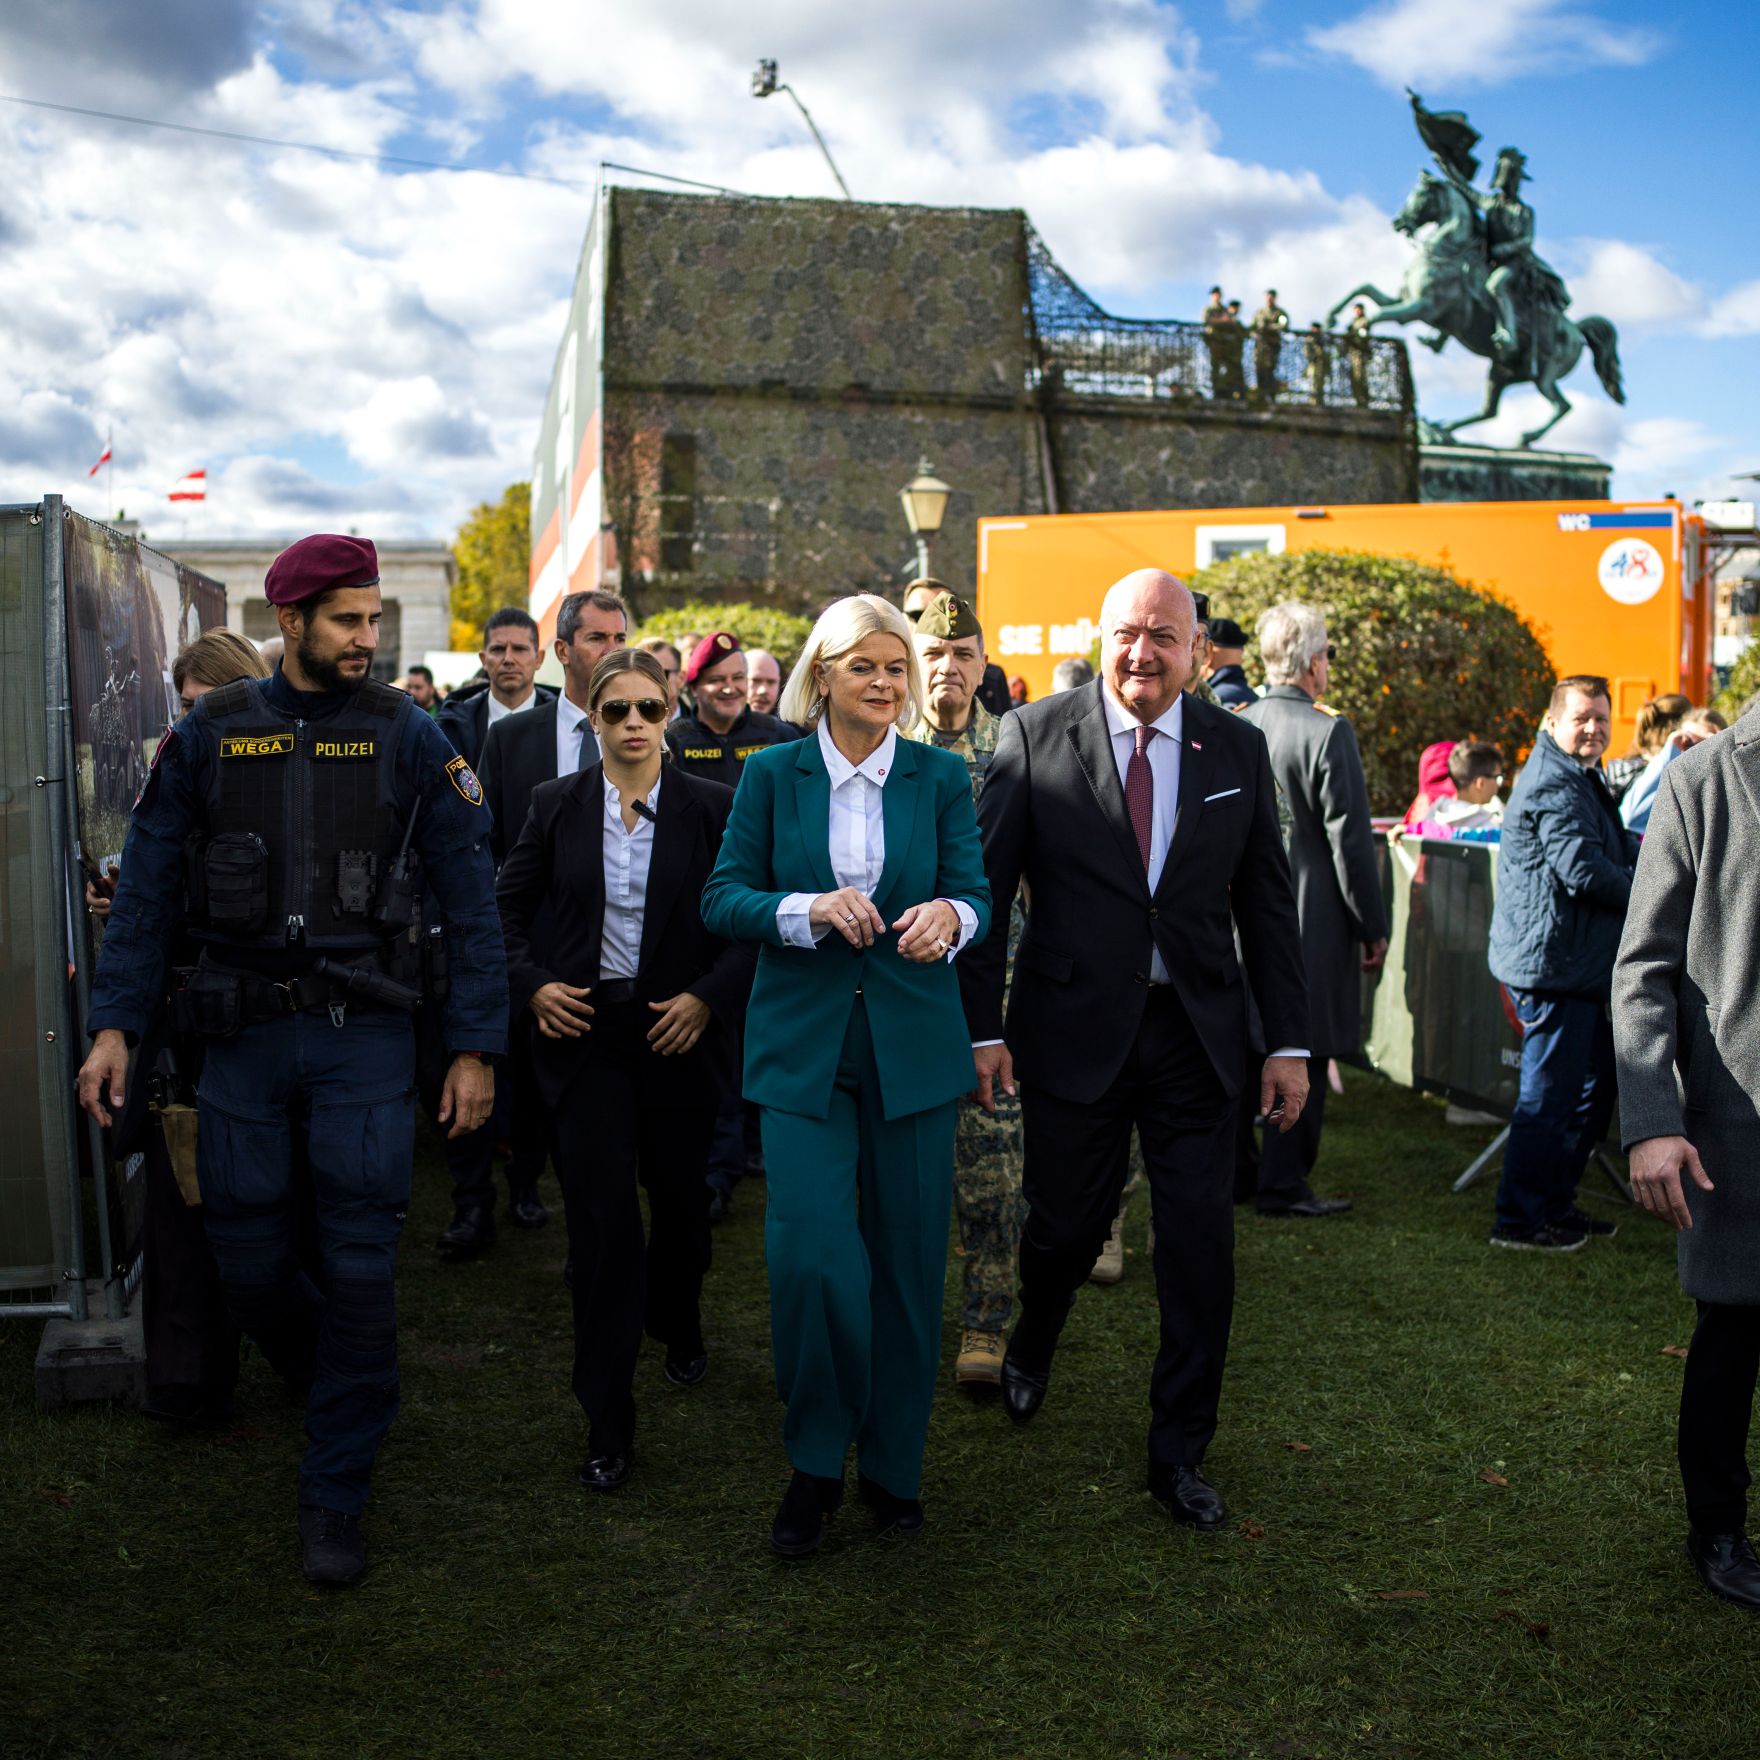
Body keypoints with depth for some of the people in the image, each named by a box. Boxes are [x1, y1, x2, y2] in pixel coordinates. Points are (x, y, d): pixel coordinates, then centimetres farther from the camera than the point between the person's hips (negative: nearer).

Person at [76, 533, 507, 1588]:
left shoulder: (408, 736, 0)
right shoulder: (211, 735, 4)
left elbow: (469, 897, 0)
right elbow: (148, 887, 6)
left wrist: (476, 1046, -4)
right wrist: (116, 1023, -2)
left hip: (365, 1035, -2)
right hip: (244, 1033, 2)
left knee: (359, 1272, 1)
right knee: (249, 1263, 8)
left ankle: (337, 1500, 18)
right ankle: (344, 1395, 39)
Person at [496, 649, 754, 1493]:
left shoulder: (710, 807, -3)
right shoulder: (557, 806, 2)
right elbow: (507, 907, 9)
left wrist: (710, 996, -14)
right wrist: (532, 984, -4)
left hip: (677, 1033, 0)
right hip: (584, 1031, 0)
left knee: (679, 1194, 15)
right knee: (600, 1216, -4)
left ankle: (680, 1325, 48)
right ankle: (608, 1423, 6)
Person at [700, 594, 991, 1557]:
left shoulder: (941, 776, 5)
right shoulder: (771, 774, 4)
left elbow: (975, 892, 0)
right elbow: (721, 899, 0)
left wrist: (950, 917, -24)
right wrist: (809, 910, -18)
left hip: (914, 1044, 1)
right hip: (803, 1044, -1)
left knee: (907, 1259, 7)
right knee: (809, 1255, -10)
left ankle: (893, 1464, 25)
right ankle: (815, 1463, 13)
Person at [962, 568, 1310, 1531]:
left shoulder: (1237, 749, 4)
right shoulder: (1034, 735, -3)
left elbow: (1265, 902, 7)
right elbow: (988, 884, -2)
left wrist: (1289, 1041, 4)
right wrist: (982, 1026, -6)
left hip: (1196, 1035, 2)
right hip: (1074, 1029, -2)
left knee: (1201, 1244, 2)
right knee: (1066, 1224, 8)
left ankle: (1179, 1452, 20)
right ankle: (1031, 1345, 45)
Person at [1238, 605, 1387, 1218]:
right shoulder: (1328, 733, -15)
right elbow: (1350, 841, -13)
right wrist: (1373, 926, -5)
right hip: (1310, 921, -6)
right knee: (1301, 1053, 2)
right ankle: (1283, 1184, 8)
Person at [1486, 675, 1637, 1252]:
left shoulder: (1580, 779, 21)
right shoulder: (1553, 784, -16)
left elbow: (1615, 850, 24)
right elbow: (1584, 871, -23)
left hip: (1582, 964, 11)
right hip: (1553, 963, -11)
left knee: (1593, 1086, 18)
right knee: (1549, 1095, -6)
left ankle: (1555, 1204, 28)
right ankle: (1519, 1220, 3)